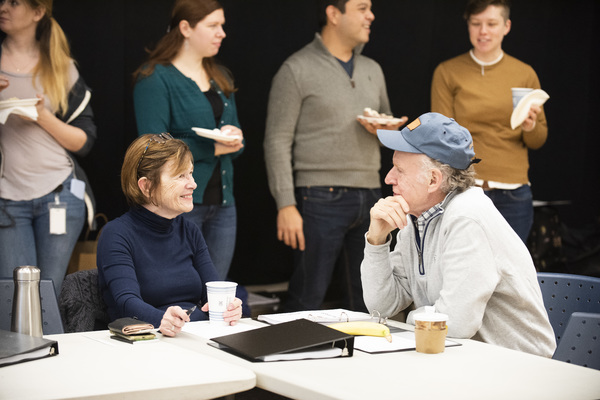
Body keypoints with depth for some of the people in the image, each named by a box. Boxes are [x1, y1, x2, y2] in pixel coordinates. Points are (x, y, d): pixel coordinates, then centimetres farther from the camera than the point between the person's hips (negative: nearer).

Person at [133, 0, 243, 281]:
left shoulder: (220, 77, 17)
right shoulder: (155, 79, -7)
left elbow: (237, 138, 20)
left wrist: (234, 140, -5)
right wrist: (213, 148, -18)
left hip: (222, 204, 7)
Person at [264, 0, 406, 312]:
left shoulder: (372, 70, 16)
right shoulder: (297, 70, -3)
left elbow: (389, 126, 24)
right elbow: (278, 141, -7)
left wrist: (388, 129, -2)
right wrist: (285, 205, -15)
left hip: (369, 196, 6)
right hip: (321, 198, -6)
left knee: (366, 301, 9)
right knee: (308, 299, -5)